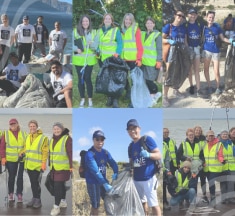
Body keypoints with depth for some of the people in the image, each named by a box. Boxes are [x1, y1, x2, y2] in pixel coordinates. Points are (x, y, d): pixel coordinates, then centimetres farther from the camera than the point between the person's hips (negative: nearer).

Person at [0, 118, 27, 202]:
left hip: (22, 159, 1)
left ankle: (19, 194, 13)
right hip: (10, 160, -1)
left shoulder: (23, 134, 6)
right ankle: (11, 193, 20)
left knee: (20, 177, 5)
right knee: (11, 176, 6)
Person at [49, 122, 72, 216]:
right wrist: (50, 165, 20)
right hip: (54, 167, 7)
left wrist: (71, 166, -17)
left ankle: (56, 206, -5)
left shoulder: (67, 138, -11)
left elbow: (70, 153, -14)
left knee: (57, 186, -10)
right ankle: (63, 201, 32)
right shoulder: (53, 139, 12)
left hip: (63, 168, -7)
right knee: (61, 185, 18)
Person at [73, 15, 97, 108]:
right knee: (81, 79, 5)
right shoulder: (75, 31, 2)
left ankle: (90, 99, 7)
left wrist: (92, 44, -18)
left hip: (89, 59, 0)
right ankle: (82, 99, 17)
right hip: (78, 59, 1)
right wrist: (76, 49, -17)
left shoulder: (93, 32, 5)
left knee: (87, 78, -5)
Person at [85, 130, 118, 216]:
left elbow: (113, 163, 0)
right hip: (93, 182, -7)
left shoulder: (105, 152, 4)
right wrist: (105, 184, -32)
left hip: (103, 181, 7)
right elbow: (95, 171, -27)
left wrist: (115, 173, -21)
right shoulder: (90, 154, -20)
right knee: (95, 206, -2)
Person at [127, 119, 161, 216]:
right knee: (142, 202, 16)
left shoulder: (147, 139, -8)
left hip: (148, 178, -7)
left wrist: (148, 155, -28)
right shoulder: (131, 146, 11)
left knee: (153, 203, -7)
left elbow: (159, 155, -10)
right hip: (136, 179, 7)